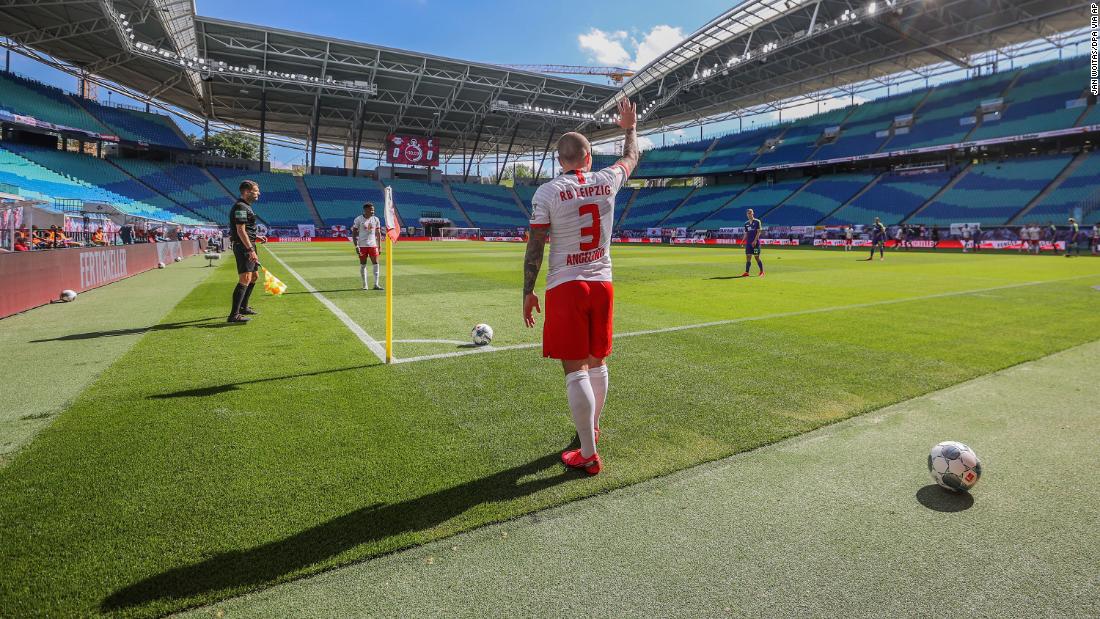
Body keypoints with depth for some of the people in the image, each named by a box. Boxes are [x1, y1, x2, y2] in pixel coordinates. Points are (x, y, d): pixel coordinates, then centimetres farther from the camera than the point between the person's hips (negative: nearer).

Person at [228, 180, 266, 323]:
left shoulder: (246, 207, 19)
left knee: (253, 277, 19)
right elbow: (240, 231, -21)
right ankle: (234, 315, -17)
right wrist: (251, 250, -26)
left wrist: (256, 238, 15)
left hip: (249, 246, 11)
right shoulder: (240, 207, -13)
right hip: (243, 247, -11)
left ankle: (243, 307, 31)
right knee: (245, 279, -16)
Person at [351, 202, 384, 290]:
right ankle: (365, 285, 13)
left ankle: (376, 284, -1)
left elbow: (378, 233, 11)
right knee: (363, 265, 4)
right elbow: (354, 233, -4)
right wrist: (356, 246, -12)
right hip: (362, 245, -3)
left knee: (376, 263, -5)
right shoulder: (358, 219, -4)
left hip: (373, 245, 3)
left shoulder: (376, 219, 6)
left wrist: (379, 246, 6)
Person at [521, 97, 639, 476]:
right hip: (602, 285, 5)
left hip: (565, 288, -4)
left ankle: (589, 455, 2)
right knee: (597, 363, 18)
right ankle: (592, 428, 38)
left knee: (575, 371, -2)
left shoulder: (547, 192, -7)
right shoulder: (606, 183, 3)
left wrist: (528, 291, 0)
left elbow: (535, 246, -8)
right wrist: (631, 127, 43)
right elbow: (631, 158, 25)